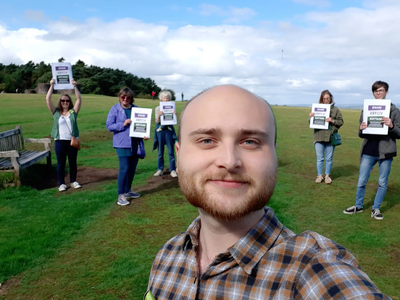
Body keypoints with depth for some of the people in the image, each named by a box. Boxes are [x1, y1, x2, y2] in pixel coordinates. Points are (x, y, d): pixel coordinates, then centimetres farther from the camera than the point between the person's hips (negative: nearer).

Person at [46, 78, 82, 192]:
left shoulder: (73, 112, 5)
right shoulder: (56, 112, 4)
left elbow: (79, 99, -3)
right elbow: (48, 99, -2)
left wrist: (74, 86, -6)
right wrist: (52, 86, -4)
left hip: (72, 141, 1)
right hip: (60, 141, -1)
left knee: (73, 162, 11)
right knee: (61, 163, 5)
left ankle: (73, 181, 24)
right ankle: (61, 183, 15)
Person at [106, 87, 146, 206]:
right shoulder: (115, 109, -2)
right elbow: (109, 125, -6)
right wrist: (123, 124, -18)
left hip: (134, 143, 5)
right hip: (122, 144, -5)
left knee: (132, 168, 12)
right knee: (124, 168, -10)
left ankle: (128, 191, 29)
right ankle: (121, 195, -1)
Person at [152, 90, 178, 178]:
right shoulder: (157, 109, 4)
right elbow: (157, 121, -1)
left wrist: (174, 114, -16)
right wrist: (158, 115, -21)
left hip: (169, 130, 0)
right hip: (160, 131, 0)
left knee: (171, 151, -1)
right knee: (160, 151, 7)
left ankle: (173, 170, 3)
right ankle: (160, 170, 15)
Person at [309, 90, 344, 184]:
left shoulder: (335, 109, 4)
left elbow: (341, 122, 2)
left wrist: (332, 121, -14)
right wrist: (310, 117, -10)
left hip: (330, 137, 0)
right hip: (319, 137, 0)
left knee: (329, 158, 9)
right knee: (319, 158, 6)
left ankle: (327, 175, 20)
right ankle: (319, 175, 16)